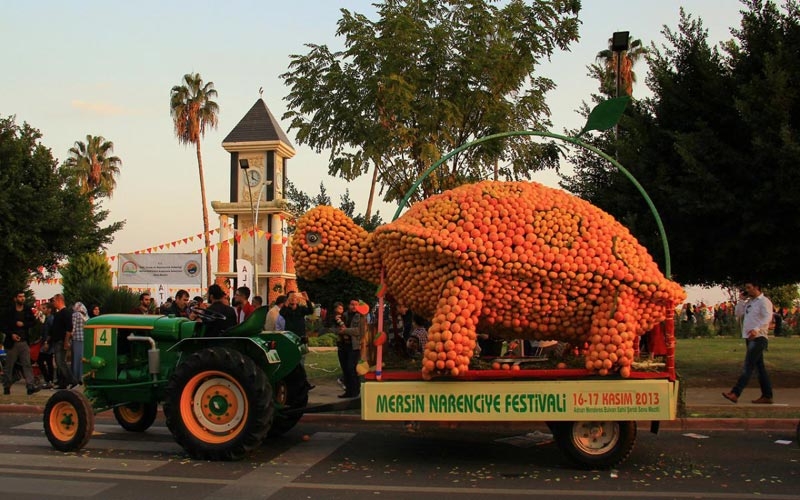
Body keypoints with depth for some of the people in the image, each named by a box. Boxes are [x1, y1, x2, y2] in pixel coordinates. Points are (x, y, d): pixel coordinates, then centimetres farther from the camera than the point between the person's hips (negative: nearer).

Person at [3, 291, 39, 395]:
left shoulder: (28, 310, 7)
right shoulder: (10, 311, -1)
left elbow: (33, 322, 4)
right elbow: (4, 325, 0)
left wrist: (23, 324, -11)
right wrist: (11, 334, -14)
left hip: (24, 342, 2)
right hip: (12, 342, -2)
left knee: (27, 364, -6)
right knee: (9, 366, 7)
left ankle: (31, 386, -13)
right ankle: (6, 386, 18)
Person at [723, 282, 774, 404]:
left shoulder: (764, 301, -8)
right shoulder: (749, 302, 18)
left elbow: (768, 317, -20)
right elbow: (738, 314, 17)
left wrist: (757, 329, -33)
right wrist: (742, 300, 8)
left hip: (758, 338, -9)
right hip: (750, 338, 9)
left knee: (747, 366, -12)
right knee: (759, 367, 10)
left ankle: (735, 394, -18)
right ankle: (767, 396, 14)